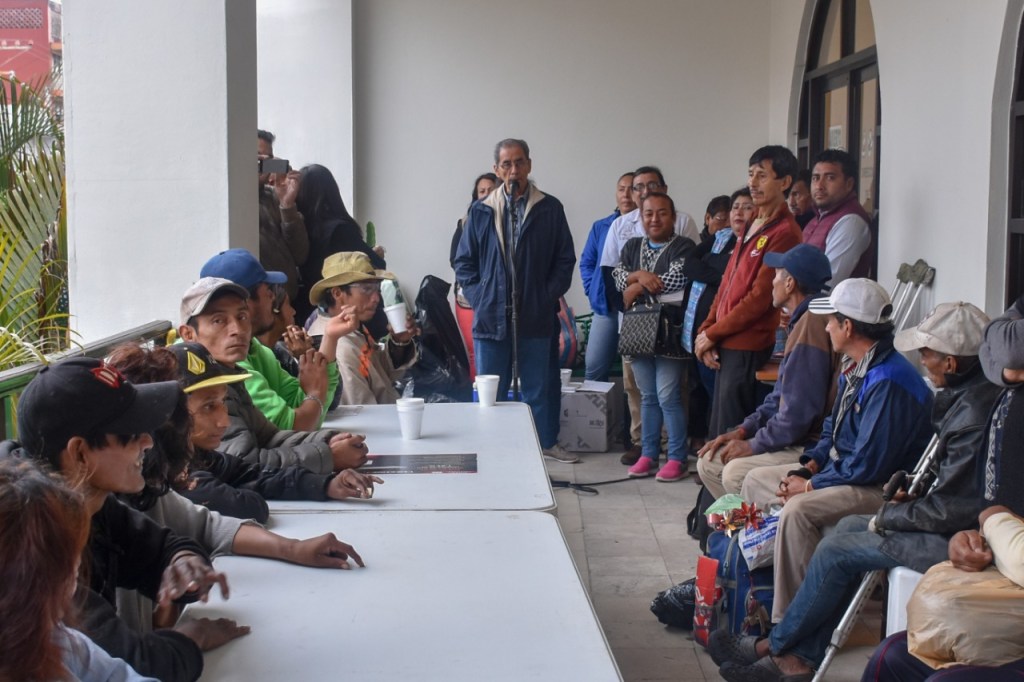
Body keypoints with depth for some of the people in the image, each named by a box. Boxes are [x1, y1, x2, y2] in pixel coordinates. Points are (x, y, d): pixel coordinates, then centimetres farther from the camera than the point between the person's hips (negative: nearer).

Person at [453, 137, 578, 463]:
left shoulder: (550, 209, 3)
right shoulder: (481, 211, 6)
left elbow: (565, 259, 4)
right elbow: (464, 262, 9)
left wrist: (548, 296, -5)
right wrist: (478, 297, -2)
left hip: (536, 316, -1)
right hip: (491, 315, 1)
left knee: (538, 385, 9)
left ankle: (547, 442, 23)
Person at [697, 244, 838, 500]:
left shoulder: (811, 325, -19)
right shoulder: (802, 322, 16)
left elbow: (800, 412, -24)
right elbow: (780, 398, 22)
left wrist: (754, 445, -13)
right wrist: (743, 431, 10)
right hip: (797, 442, 11)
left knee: (735, 473, -26)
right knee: (709, 462, 7)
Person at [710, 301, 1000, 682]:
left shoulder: (973, 414, -26)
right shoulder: (968, 391, 5)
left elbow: (950, 509, -24)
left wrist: (887, 517, -9)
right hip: (955, 515, 10)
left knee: (836, 551, -5)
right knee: (849, 526, 12)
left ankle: (774, 647, 16)